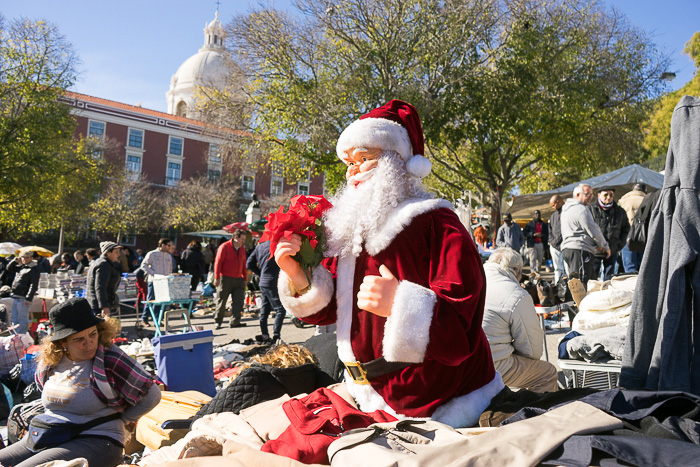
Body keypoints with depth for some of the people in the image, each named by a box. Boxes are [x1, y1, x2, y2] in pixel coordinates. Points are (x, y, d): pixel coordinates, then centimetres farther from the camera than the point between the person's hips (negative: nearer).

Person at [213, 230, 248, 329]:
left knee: (238, 300, -5)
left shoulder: (242, 249, 12)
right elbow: (218, 262, -8)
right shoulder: (225, 247, -7)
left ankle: (234, 321, -2)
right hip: (225, 279, -5)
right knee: (221, 301, 3)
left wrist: (245, 279, 16)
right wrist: (217, 278, -13)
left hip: (238, 280, 5)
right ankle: (218, 322, 16)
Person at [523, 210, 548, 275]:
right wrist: (533, 234, -13)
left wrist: (542, 235, -9)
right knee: (533, 258, -11)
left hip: (541, 244, 3)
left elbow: (547, 235, 12)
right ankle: (533, 272, -17)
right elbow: (524, 233, -2)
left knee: (540, 259, 6)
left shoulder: (544, 224, 15)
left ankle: (537, 271, 17)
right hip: (532, 244, -3)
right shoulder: (530, 224, 7)